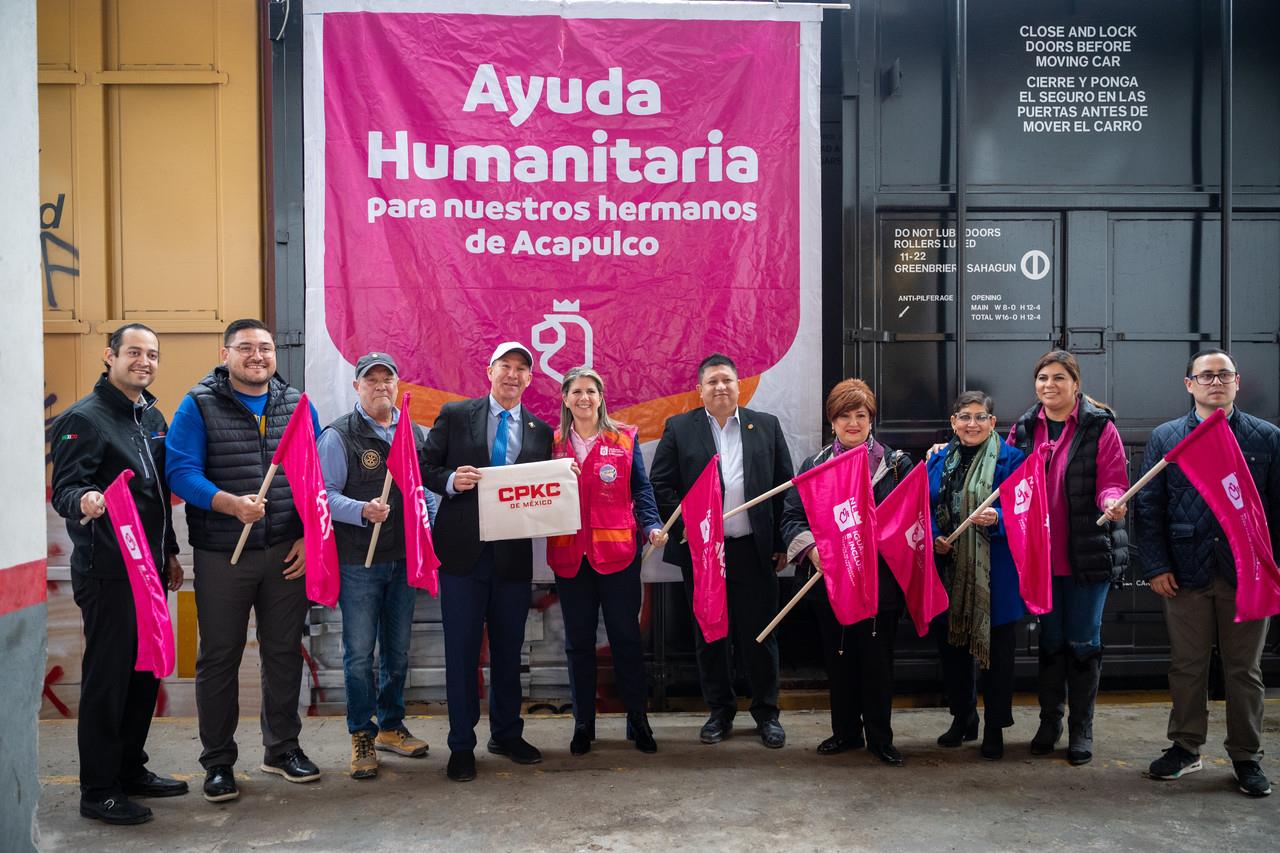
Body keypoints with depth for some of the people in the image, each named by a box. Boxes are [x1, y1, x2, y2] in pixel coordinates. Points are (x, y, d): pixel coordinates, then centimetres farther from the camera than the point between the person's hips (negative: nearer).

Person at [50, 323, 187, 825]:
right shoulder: (84, 417, -9)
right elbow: (63, 489, -18)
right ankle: (98, 790, 11)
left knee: (144, 673, 14)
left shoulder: (153, 418, 14)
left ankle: (131, 770, 28)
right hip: (108, 572, -8)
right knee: (107, 676, -1)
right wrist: (83, 501, -40)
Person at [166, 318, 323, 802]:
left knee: (284, 652, 12)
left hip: (287, 553, 3)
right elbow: (181, 472, -12)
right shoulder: (198, 407, -3)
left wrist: (309, 536, -1)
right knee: (219, 657, 7)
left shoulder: (297, 405, 7)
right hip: (221, 556, -2)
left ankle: (282, 748, 28)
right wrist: (232, 504, -27)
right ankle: (218, 762, 21)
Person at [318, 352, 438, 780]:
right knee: (359, 653, 1)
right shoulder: (338, 436, -5)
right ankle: (362, 736, 17)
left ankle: (391, 726, 30)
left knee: (398, 650, 14)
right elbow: (325, 494, -11)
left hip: (404, 559, 5)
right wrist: (363, 511, -26)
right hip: (358, 562, -5)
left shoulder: (414, 433, 11)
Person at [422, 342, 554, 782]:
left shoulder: (540, 431, 10)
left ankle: (507, 733, 29)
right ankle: (461, 745, 15)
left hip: (514, 554, 3)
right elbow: (425, 466, 2)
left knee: (508, 649, 13)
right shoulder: (455, 415, 3)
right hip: (463, 549, -2)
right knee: (462, 650, 3)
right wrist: (450, 481, -17)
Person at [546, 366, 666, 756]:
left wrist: (652, 526, -11)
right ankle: (583, 724, 22)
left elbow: (641, 489, 2)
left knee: (626, 636, 5)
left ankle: (638, 720, 18)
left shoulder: (624, 439, 4)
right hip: (569, 555, 2)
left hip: (617, 551, -1)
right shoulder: (554, 443, 8)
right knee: (578, 641, 10)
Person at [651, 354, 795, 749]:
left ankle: (766, 712, 21)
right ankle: (720, 711, 24)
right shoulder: (679, 428, 4)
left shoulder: (766, 426, 7)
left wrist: (783, 542, 1)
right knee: (709, 635, 9)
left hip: (755, 549, 0)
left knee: (760, 634, 6)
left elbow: (786, 486, 6)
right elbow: (660, 484, 1)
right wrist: (685, 524, -10)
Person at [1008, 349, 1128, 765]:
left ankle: (1081, 729, 20)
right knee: (1050, 639, 14)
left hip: (1088, 554, -3)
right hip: (1040, 554, 3)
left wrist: (1112, 502, -30)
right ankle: (1049, 721, 27)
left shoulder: (1099, 427, -5)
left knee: (1082, 641, 6)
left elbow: (1113, 482, -9)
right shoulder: (1024, 429, 6)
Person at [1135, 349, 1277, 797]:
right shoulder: (1165, 438, 4)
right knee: (1186, 666, 10)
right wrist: (1156, 567, -5)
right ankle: (1185, 747, 24)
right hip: (1186, 574, 0)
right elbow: (1148, 508, 2)